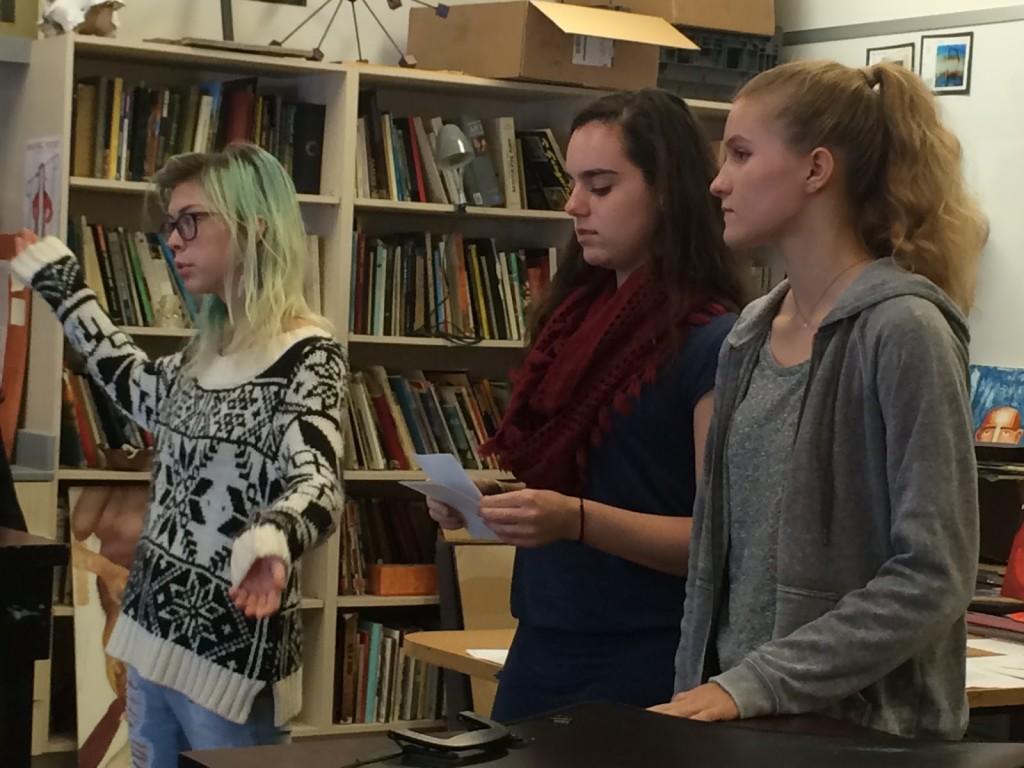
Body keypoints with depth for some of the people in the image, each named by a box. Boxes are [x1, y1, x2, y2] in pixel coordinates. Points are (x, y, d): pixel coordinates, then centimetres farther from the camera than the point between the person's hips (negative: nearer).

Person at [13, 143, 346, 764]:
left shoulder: (307, 356, -15)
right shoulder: (210, 347, 9)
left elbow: (316, 484, -27)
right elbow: (143, 391, 30)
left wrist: (273, 539, -50)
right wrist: (65, 290, 33)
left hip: (231, 647, -8)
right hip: (157, 627, 8)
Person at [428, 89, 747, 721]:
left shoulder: (713, 344, -13)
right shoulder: (578, 318, 9)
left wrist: (577, 520, -26)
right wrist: (484, 499, -1)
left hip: (644, 667, -7)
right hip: (542, 646, 7)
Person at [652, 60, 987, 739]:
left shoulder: (903, 330, -13)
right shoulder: (753, 334, 8)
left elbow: (932, 578, -17)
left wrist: (754, 683, -19)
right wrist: (697, 690, 5)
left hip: (863, 727, -6)